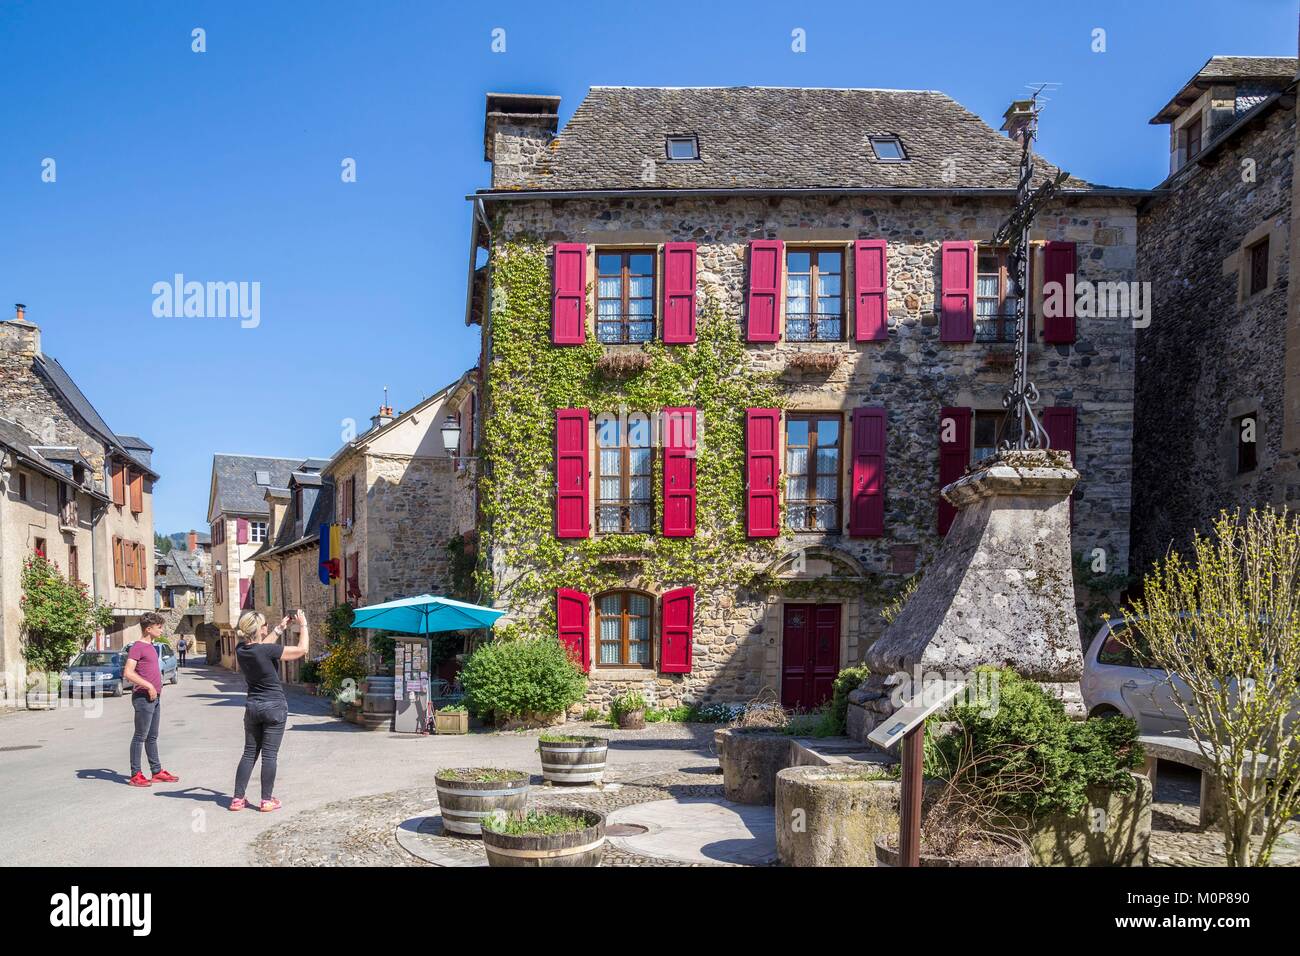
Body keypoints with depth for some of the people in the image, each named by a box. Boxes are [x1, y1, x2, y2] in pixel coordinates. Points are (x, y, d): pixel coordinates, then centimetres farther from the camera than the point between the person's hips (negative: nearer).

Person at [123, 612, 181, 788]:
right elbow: (128, 673, -21)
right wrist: (149, 686, -20)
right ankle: (135, 775, 2)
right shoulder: (137, 647, -12)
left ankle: (157, 772, 18)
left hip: (154, 697, 9)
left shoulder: (151, 647, 16)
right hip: (143, 697, -9)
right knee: (140, 736, -4)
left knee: (152, 737, 13)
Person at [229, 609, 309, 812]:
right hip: (275, 707, -6)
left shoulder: (241, 650, -2)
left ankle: (238, 799, 13)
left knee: (250, 753, 13)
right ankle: (267, 800, 5)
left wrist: (280, 629, 22)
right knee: (269, 755, 1)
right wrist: (303, 624, -2)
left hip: (252, 707, 6)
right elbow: (302, 649, -13)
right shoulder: (268, 651, -20)